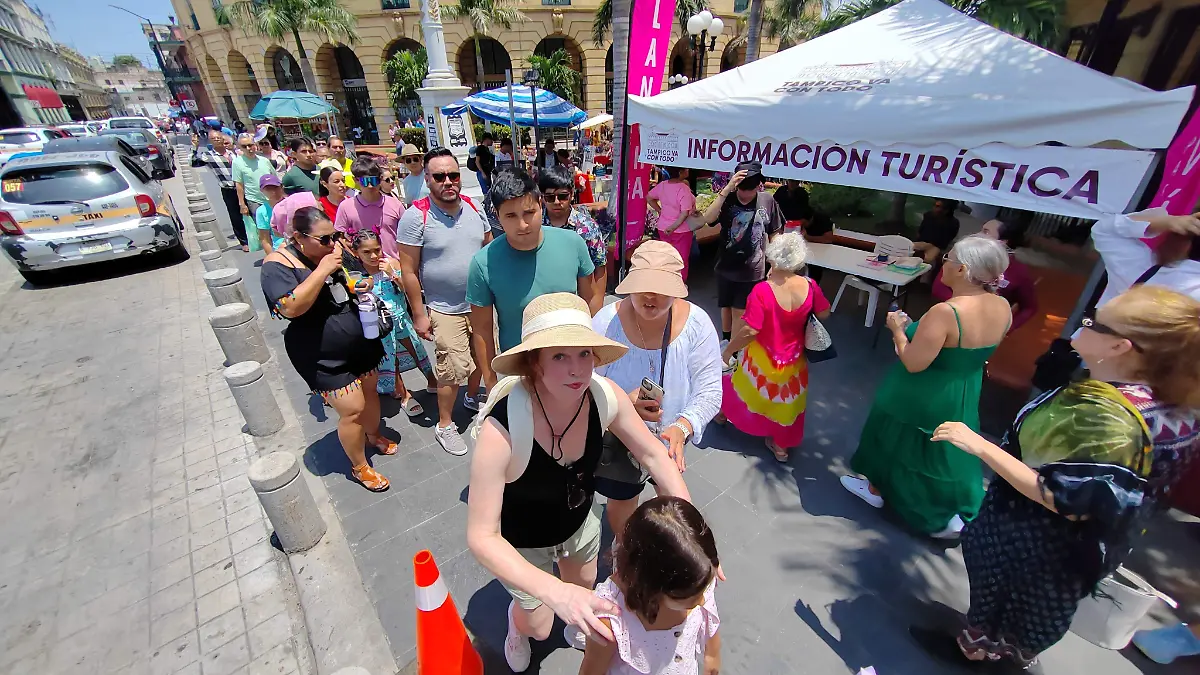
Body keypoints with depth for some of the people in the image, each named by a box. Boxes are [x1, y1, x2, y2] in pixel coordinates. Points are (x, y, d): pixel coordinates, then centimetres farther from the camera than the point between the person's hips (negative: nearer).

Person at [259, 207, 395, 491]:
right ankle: (359, 466, 17)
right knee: (352, 409, -5)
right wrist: (322, 270, -29)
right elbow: (291, 307, -30)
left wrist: (356, 289, -2)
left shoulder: (328, 252, 4)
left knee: (370, 392, 18)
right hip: (323, 356, -7)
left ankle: (374, 436, 46)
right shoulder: (278, 264, -16)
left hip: (359, 343, 7)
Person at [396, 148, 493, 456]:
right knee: (454, 370, -1)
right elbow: (409, 271, -11)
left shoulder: (474, 208, 0)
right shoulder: (416, 216, -14)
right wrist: (419, 315, -11)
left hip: (480, 303, 5)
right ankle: (444, 425, 21)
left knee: (481, 356, 18)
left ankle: (472, 397, 46)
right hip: (444, 310, -5)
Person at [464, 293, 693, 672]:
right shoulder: (501, 429, -42)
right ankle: (518, 621, 56)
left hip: (579, 521, 4)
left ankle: (573, 624, 66)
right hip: (522, 542, -3)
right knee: (539, 627, 18)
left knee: (585, 586, 29)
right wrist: (554, 591, -47)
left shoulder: (605, 396, -28)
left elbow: (654, 456, -13)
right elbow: (481, 537, -35)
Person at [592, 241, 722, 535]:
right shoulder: (606, 322, -24)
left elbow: (709, 391, -20)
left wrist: (681, 428, -37)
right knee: (622, 497, 26)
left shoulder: (697, 324, -21)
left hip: (671, 437, 2)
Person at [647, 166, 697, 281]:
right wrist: (673, 227, -21)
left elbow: (649, 197, 13)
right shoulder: (683, 189, -22)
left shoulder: (662, 185, -2)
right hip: (681, 231, -6)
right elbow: (685, 213, -28)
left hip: (663, 228, 6)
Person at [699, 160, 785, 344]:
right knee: (726, 307, 17)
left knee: (739, 312, 4)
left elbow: (774, 234, 3)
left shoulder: (768, 201, -6)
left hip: (753, 270, -1)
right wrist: (727, 188, -33)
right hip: (726, 267, 1)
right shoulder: (728, 200, -9)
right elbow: (708, 218, -28)